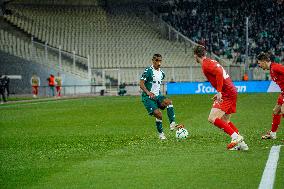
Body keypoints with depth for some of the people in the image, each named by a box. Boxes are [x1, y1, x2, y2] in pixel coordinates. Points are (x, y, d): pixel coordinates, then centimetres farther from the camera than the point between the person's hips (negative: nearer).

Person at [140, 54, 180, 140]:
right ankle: (161, 134, -2)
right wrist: (148, 92, -28)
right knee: (158, 114, -21)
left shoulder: (161, 73, 12)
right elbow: (141, 84, -15)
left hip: (157, 96, 6)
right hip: (148, 97, -6)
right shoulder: (148, 71, -9)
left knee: (169, 102, -26)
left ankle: (172, 124, -31)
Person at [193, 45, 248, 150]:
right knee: (225, 121, 17)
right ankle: (241, 143, 15)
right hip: (231, 92, 10)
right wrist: (219, 94, 26)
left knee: (212, 119, -14)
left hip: (227, 93, -10)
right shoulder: (211, 61, 19)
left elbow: (219, 73, -27)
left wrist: (219, 92, -28)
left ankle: (235, 137, -18)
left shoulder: (206, 64, -10)